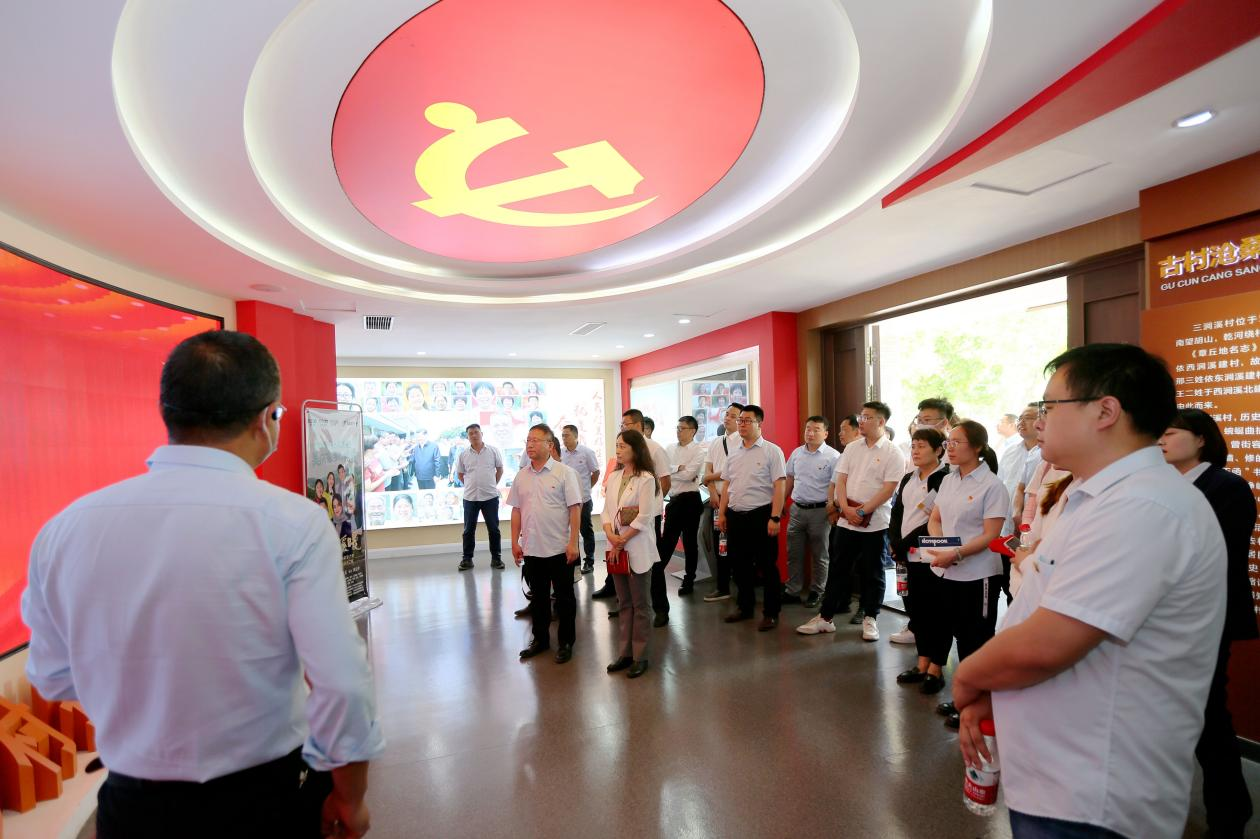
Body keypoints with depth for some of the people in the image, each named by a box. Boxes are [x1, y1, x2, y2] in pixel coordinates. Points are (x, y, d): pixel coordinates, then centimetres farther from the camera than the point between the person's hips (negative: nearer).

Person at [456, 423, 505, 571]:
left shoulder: (493, 451, -1)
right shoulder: (463, 454, 2)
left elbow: (500, 469, 8)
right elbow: (460, 474, 11)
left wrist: (492, 485, 5)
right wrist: (472, 485, 6)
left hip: (490, 496, -1)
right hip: (470, 498, 1)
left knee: (493, 528, 6)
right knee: (468, 529, 8)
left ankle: (496, 557, 17)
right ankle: (467, 558, 19)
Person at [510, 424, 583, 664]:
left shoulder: (564, 473, -8)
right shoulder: (521, 475, 6)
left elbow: (575, 509, -10)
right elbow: (516, 510, 10)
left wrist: (573, 543, -14)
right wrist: (515, 542, 6)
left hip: (559, 548, -4)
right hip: (531, 549, 4)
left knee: (564, 597, 9)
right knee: (538, 596, 17)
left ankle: (566, 642, 24)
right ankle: (540, 639, 32)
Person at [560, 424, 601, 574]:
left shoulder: (586, 452, -8)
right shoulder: (560, 453, 1)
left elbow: (596, 473, 1)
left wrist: (585, 488, 7)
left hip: (583, 500, -3)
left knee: (586, 531, 9)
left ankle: (589, 562, 20)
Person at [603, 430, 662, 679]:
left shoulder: (646, 479, -11)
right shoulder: (614, 477, 9)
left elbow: (644, 517, -15)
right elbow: (607, 511, 7)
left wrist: (623, 539, -14)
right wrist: (610, 534, -9)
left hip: (638, 549, -6)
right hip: (617, 548, 6)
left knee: (640, 605, 6)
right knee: (625, 604, 15)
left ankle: (640, 656, 17)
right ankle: (625, 652, 25)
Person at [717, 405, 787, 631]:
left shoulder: (771, 451, -6)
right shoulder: (733, 453, 11)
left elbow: (780, 486, -11)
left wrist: (775, 518, -17)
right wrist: (722, 514, 10)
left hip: (760, 515, -6)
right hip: (735, 516, 6)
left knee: (767, 565, 3)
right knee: (739, 564, 14)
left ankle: (771, 613, 17)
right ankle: (745, 606, 31)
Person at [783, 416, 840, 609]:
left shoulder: (833, 456, -9)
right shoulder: (796, 453, 7)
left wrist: (832, 508, -16)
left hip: (819, 511, -5)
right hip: (797, 509, 5)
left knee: (819, 555, 9)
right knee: (794, 553, 11)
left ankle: (816, 593, 23)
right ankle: (792, 591, 22)